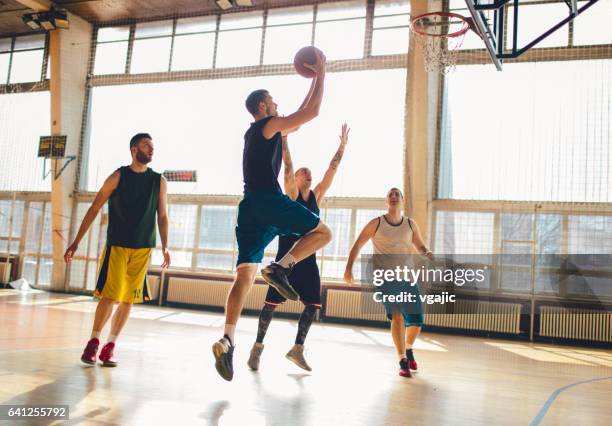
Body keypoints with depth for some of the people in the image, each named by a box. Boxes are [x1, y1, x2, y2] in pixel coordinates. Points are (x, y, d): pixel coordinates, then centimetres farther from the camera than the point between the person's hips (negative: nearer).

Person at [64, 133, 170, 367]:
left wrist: (165, 247, -2)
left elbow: (162, 216, 9)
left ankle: (110, 347, 16)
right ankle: (93, 342, 9)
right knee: (110, 296, -10)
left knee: (128, 300, 3)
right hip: (117, 245, -2)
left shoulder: (159, 181, 6)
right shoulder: (118, 176, -1)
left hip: (143, 249, 2)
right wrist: (76, 242, -3)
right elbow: (94, 209, 0)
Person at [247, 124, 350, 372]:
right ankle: (258, 346, 15)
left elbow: (332, 170, 10)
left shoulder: (316, 195, 11)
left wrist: (342, 145, 8)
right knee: (272, 302, 0)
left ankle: (297, 349, 13)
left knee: (313, 304, 1)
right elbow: (288, 166, -11)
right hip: (287, 255, -5)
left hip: (308, 259, 5)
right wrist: (283, 136, -16)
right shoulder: (291, 194, -1)